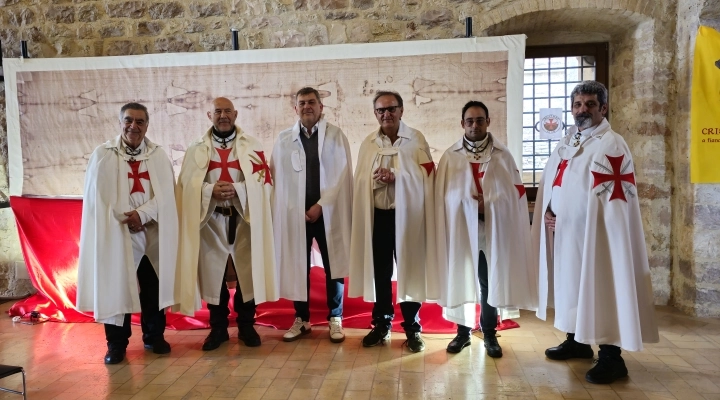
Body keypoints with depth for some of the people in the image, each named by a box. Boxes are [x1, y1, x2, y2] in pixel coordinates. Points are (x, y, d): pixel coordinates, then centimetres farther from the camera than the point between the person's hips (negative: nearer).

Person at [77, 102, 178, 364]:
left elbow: (166, 193, -2)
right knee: (116, 287, 3)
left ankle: (154, 336, 25)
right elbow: (97, 196, -4)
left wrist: (142, 214, -16)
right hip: (116, 233, -2)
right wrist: (125, 218, -11)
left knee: (154, 286, 8)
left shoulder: (159, 156, 6)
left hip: (152, 234, 2)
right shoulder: (103, 155, 0)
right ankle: (116, 343, 18)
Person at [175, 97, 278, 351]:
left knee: (247, 272, 4)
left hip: (244, 219, -1)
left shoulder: (252, 146, 5)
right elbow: (187, 184, 1)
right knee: (213, 274, 5)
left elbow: (264, 180, -3)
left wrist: (237, 189, -18)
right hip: (210, 220, 1)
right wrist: (211, 191, -17)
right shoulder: (196, 149, 8)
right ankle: (218, 328, 20)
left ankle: (246, 326, 20)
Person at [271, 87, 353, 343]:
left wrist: (321, 205, -11)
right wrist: (284, 210, -5)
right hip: (295, 213, 2)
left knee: (333, 267, 5)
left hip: (329, 212, -1)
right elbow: (277, 177, 4)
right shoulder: (284, 139, 7)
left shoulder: (336, 136, 3)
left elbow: (342, 175, -4)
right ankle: (301, 319, 23)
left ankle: (335, 319, 19)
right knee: (298, 267, 8)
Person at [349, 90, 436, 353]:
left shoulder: (416, 139, 2)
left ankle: (412, 328, 17)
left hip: (407, 215, -3)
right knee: (380, 272, 10)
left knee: (409, 271, 4)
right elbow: (360, 180, 8)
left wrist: (397, 176, -18)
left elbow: (426, 176, -6)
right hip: (377, 216, 3)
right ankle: (381, 324, 24)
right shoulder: (368, 143, 11)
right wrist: (376, 179, -11)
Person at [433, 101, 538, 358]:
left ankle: (489, 333, 21)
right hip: (460, 228, 0)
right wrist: (473, 203, -7)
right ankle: (463, 331, 20)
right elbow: (443, 195, 1)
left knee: (490, 282, 7)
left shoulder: (503, 155, 4)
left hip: (493, 229, 0)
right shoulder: (450, 156, 3)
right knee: (461, 280, 6)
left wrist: (487, 203, -8)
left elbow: (514, 191, 3)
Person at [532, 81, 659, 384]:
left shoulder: (611, 145, -10)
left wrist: (565, 218, -14)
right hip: (563, 230, 8)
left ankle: (611, 358, 8)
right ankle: (577, 341, 30)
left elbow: (609, 198, -15)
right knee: (572, 285, 15)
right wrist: (548, 211, -3)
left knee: (600, 289, -2)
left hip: (594, 232, -7)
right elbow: (549, 181, 15)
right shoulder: (566, 142, 13)